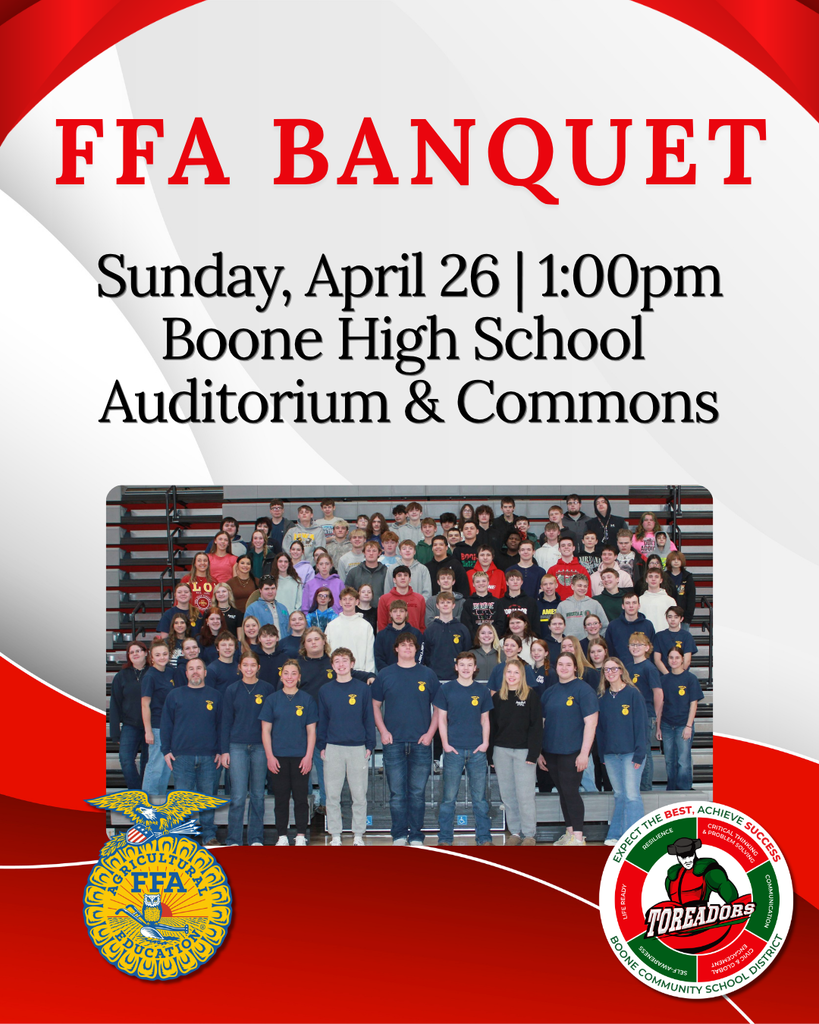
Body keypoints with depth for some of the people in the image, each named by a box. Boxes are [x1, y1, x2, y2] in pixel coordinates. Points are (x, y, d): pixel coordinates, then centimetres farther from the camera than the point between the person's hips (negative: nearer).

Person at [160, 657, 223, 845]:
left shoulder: (215, 696, 9)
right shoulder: (175, 695, 7)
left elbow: (221, 725, 11)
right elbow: (166, 724, 8)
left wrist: (220, 751, 3)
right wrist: (166, 751, 1)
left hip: (209, 757, 1)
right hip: (182, 756, 0)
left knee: (208, 797, 4)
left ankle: (209, 835, 11)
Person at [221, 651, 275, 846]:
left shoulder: (267, 689, 4)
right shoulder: (232, 690, 5)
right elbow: (226, 721, 6)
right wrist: (225, 750, 0)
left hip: (260, 747, 1)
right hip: (237, 747, -1)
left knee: (257, 795, 7)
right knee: (238, 796, -5)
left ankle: (256, 839, 15)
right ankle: (234, 840, 3)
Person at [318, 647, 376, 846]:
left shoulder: (363, 689, 4)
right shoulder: (325, 691, 7)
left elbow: (369, 718, 6)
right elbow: (322, 720, 11)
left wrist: (370, 745, 0)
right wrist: (321, 746, 5)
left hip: (358, 748, -1)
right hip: (333, 748, 1)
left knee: (359, 794, 1)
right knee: (332, 795, 2)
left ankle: (358, 835, 10)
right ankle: (335, 836, 10)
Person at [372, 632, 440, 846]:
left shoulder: (427, 674, 7)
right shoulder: (385, 674, 7)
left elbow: (438, 707, 9)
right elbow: (375, 705, 11)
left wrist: (430, 733, -2)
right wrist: (383, 731, -2)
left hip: (421, 743, 0)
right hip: (394, 743, 0)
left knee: (417, 792, 3)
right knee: (397, 793, 1)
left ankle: (416, 837, 10)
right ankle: (399, 836, 8)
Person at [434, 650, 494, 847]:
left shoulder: (482, 691, 9)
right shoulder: (446, 690, 4)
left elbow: (485, 720, 12)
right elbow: (441, 719, 4)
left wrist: (485, 742, -1)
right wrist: (445, 744, -5)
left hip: (477, 750, 1)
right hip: (453, 750, -1)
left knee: (480, 797, 4)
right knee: (449, 797, 2)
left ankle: (484, 837, 10)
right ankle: (445, 838, 8)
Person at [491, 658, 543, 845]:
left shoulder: (531, 695, -1)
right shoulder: (498, 697, 10)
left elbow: (536, 726, -5)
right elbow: (493, 725, 11)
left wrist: (533, 754, -12)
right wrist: (492, 754, 5)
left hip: (523, 750, -4)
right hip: (502, 750, 4)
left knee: (525, 795, -5)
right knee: (507, 795, 6)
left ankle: (529, 834, 4)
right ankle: (515, 832, 15)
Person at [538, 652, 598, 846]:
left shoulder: (583, 690, -6)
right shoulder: (549, 692, 12)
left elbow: (591, 722, -11)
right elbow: (541, 722, 16)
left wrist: (584, 752, -16)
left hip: (573, 752, -6)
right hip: (551, 751, 6)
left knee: (571, 791, -7)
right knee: (562, 793, 11)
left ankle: (578, 837, 0)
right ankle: (569, 833, 20)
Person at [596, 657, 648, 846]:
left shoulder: (633, 694, -4)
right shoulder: (602, 697, 10)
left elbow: (641, 724, -7)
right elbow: (600, 726, 13)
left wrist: (639, 753, -11)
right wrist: (602, 754, 8)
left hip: (630, 752, -5)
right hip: (610, 753, 5)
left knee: (631, 795, -6)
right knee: (619, 795, 10)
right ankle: (616, 835, 14)